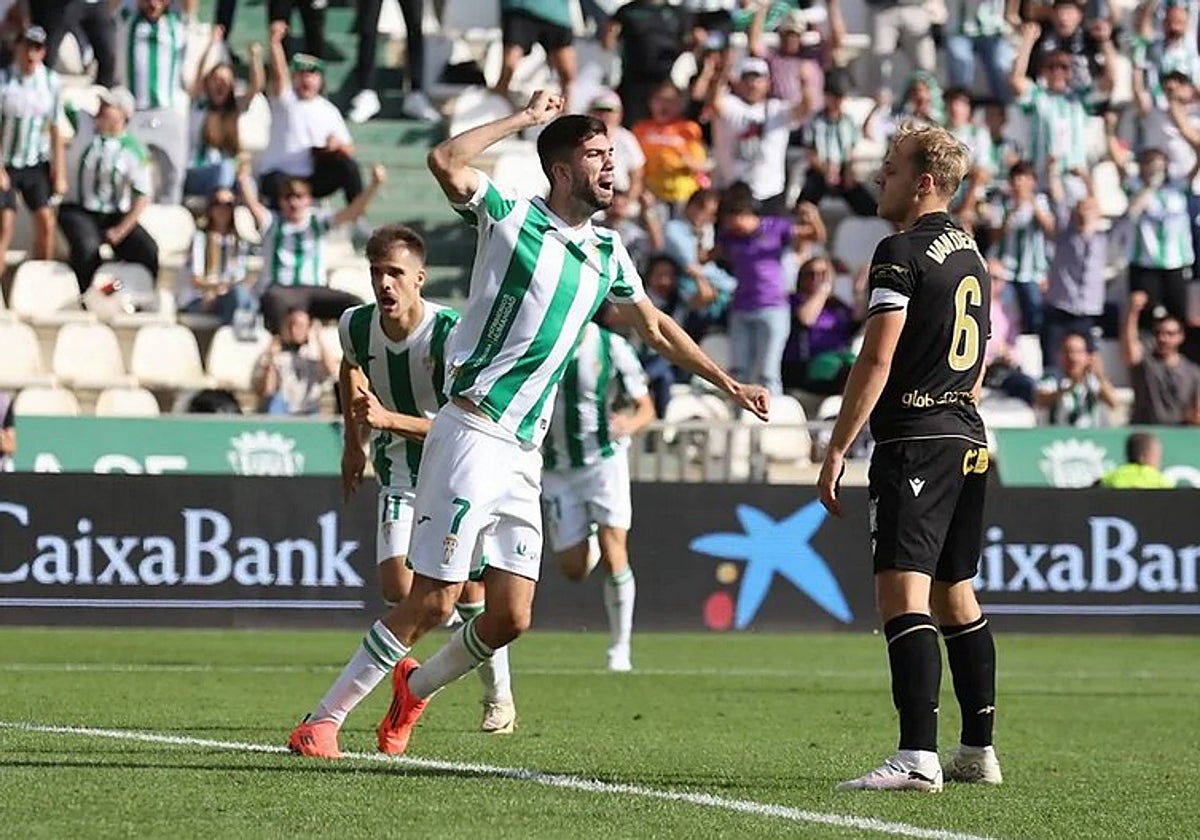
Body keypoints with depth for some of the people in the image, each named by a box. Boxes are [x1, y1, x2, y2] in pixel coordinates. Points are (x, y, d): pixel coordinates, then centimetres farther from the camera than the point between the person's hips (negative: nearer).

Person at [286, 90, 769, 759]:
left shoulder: (608, 253, 15)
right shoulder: (513, 217, -5)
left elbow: (656, 328, 29)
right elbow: (445, 162, -22)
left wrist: (728, 384, 28)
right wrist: (525, 119, -15)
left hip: (525, 454, 7)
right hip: (472, 434, -7)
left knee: (510, 617, 2)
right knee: (434, 604, -11)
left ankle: (416, 687, 28)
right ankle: (323, 721, -2)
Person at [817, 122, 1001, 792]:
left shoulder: (903, 252, -10)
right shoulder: (970, 253, 17)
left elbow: (877, 361, -15)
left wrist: (837, 449, -12)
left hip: (916, 442, -9)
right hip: (969, 442, 10)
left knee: (902, 593, -16)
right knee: (954, 593, 18)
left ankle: (919, 756, -27)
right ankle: (979, 749, 22)